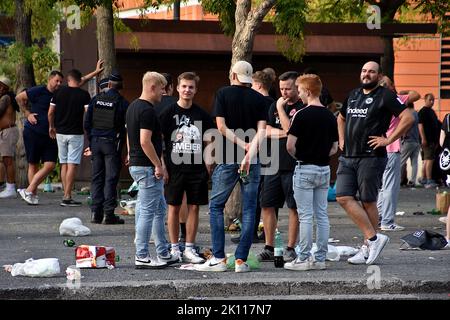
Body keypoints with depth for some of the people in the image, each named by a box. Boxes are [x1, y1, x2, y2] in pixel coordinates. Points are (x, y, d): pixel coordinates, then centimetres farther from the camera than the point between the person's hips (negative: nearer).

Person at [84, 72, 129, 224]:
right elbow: (125, 127, -7)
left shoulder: (96, 99, 5)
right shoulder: (122, 103, -7)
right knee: (111, 179, 0)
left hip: (96, 141, 3)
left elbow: (87, 123, 7)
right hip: (112, 143, -3)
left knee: (97, 177, 9)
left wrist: (91, 142, 14)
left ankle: (96, 212, 6)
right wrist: (121, 147, 2)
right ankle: (109, 214, -3)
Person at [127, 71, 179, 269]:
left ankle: (163, 254, 20)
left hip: (136, 164, 11)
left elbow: (130, 137, 21)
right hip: (147, 166, -11)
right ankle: (142, 258, -2)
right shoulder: (147, 111, -18)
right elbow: (145, 142, -24)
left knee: (159, 210, 16)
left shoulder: (133, 107, 14)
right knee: (147, 212, -5)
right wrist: (158, 165, -18)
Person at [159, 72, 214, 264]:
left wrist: (208, 167, 4)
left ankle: (189, 249, 11)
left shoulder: (201, 114, 8)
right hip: (175, 167, -3)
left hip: (197, 168, 3)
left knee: (194, 207, 4)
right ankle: (174, 248, 12)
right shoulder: (169, 113, -1)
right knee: (174, 207, 3)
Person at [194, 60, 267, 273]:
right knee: (249, 210, 5)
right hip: (251, 161, 2)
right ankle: (241, 260, 2)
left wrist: (244, 145, -7)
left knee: (216, 207, 8)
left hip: (227, 159, -2)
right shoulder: (258, 98, 5)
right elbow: (261, 130, -7)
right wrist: (250, 152, -16)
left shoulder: (223, 94, 0)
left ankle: (218, 258, 1)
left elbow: (221, 126, -9)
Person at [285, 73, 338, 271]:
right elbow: (334, 148, 11)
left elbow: (290, 145, -15)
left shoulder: (302, 115, -13)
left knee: (305, 216, -4)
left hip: (305, 169, -6)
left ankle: (303, 259, -2)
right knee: (322, 215, 8)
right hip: (324, 169, 6)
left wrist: (299, 157, 3)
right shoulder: (330, 117, 7)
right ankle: (320, 258, 10)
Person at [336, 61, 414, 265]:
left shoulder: (385, 96, -5)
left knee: (368, 202, -2)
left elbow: (408, 118, -13)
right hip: (347, 157, 7)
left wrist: (388, 140, -14)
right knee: (343, 197, -5)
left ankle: (368, 248, 6)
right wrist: (342, 140, 21)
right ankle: (373, 238, 0)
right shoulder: (353, 95, 17)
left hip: (371, 158, -7)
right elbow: (341, 118, 36)